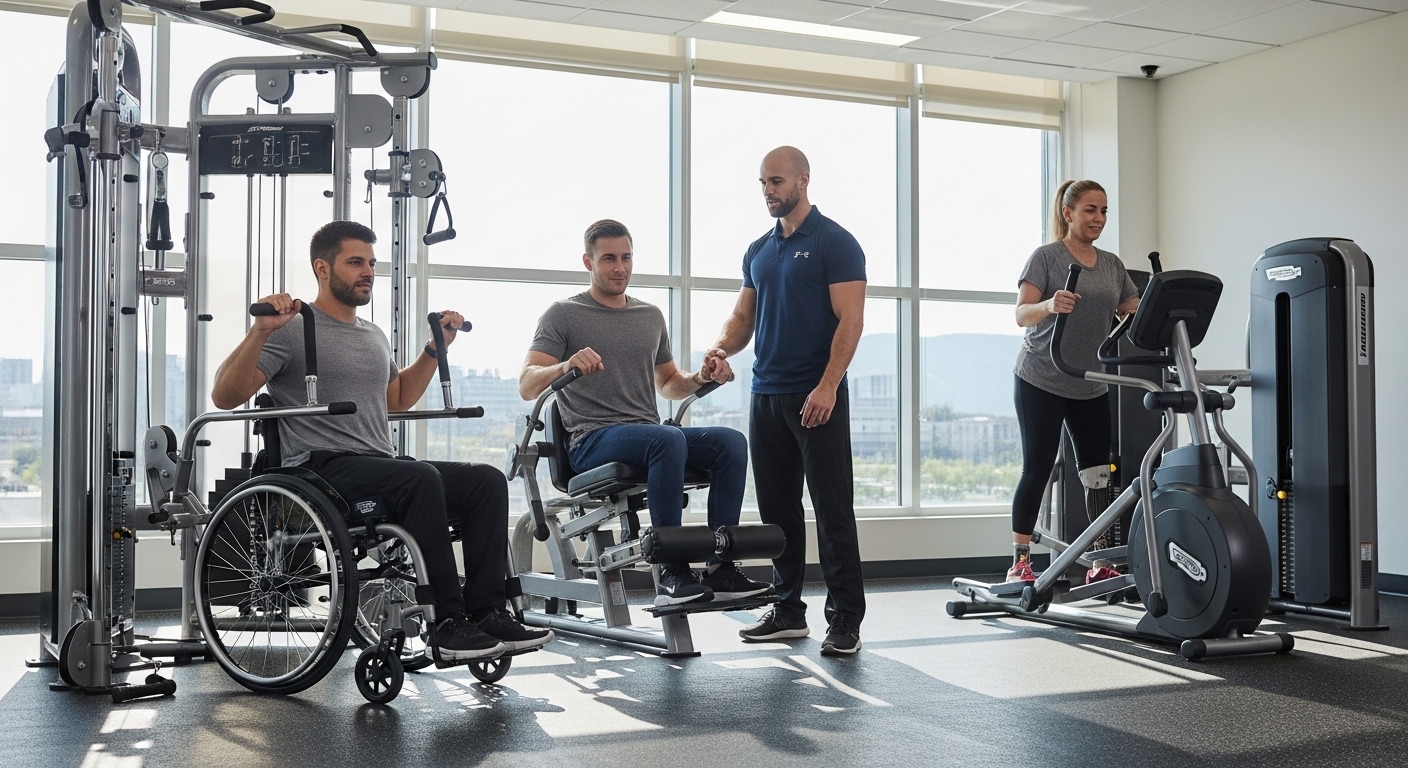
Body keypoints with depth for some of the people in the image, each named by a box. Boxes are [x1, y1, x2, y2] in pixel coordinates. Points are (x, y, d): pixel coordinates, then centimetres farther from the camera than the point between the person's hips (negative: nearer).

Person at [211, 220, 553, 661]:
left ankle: (486, 611, -16)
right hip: (320, 470, -8)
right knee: (421, 479, -36)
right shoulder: (293, 331, -3)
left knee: (487, 480, -13)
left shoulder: (374, 337, 22)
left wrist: (435, 349, 28)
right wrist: (261, 331, -24)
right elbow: (224, 396, -12)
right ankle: (448, 623, -30)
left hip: (381, 466, 8)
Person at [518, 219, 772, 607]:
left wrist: (701, 378, 5)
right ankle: (671, 573, -32)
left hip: (648, 436, 6)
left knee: (732, 441, -20)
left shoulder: (651, 316, 19)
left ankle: (719, 568, -21)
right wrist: (566, 366, -31)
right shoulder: (563, 315, 1)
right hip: (592, 441, -6)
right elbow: (527, 386, -10)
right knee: (668, 439, -37)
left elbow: (668, 384, 28)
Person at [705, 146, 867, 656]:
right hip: (766, 395, 7)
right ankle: (788, 611, 20)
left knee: (832, 509, -4)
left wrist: (827, 386, -21)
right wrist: (723, 348, -3)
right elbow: (744, 316, 19)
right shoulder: (759, 251, 16)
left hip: (817, 397, -7)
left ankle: (845, 618, 2)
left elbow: (850, 319, -12)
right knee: (777, 509, 10)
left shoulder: (834, 243, -6)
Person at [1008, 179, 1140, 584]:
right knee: (1037, 470, -4)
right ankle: (1020, 563, 2)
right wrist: (1050, 305, -36)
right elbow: (1022, 314, -15)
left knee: (1099, 474, 2)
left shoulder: (1112, 264, 11)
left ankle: (1102, 564, 9)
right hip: (1041, 381, -5)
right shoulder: (1046, 257, -5)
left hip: (1091, 386, 5)